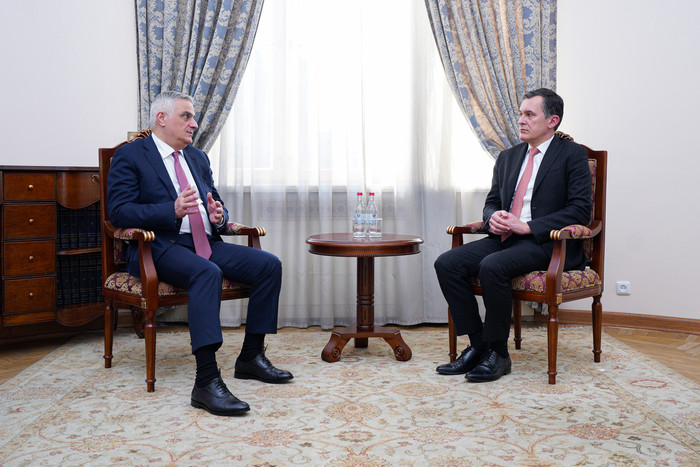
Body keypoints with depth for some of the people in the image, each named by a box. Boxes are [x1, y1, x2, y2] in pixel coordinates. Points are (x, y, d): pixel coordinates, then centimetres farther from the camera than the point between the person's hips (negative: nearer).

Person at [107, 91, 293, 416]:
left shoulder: (198, 158, 24)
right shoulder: (129, 156, 2)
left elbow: (214, 202, 26)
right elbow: (119, 211, -10)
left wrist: (218, 216, -1)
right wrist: (173, 210, -24)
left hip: (207, 243, 7)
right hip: (161, 246, -7)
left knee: (269, 265, -11)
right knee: (208, 273, -38)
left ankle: (251, 357, -2)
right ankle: (206, 382, -39)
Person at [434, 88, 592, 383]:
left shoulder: (572, 154, 0)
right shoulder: (508, 157, 19)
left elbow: (581, 209, -9)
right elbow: (491, 201, 23)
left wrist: (528, 226, -17)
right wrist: (493, 217, -4)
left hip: (546, 243, -7)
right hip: (504, 238, 7)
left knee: (492, 267, -33)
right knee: (447, 263, -15)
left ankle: (498, 354, -16)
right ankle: (477, 345, -8)